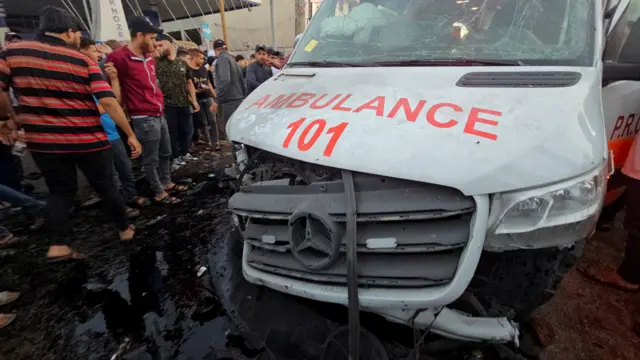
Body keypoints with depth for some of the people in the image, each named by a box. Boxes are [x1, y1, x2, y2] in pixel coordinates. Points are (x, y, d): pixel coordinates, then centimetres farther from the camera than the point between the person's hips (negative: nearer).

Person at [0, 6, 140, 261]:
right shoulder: (84, 61, -5)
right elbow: (108, 101, -14)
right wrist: (131, 135, -10)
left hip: (43, 141, 3)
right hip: (88, 141, -2)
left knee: (60, 191, 16)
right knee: (106, 187, 12)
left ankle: (58, 246, 12)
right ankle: (125, 229, 27)